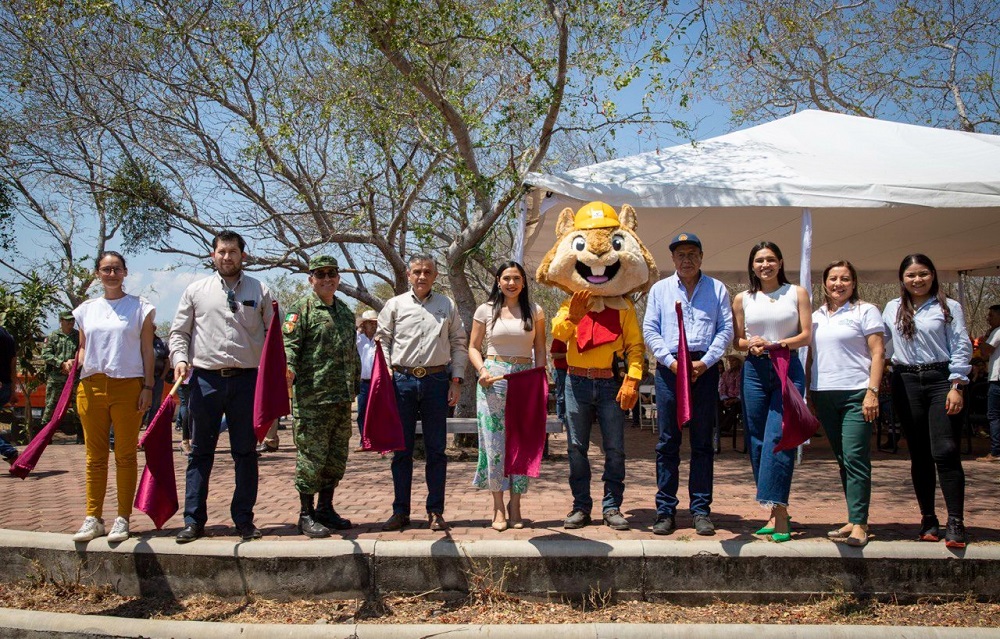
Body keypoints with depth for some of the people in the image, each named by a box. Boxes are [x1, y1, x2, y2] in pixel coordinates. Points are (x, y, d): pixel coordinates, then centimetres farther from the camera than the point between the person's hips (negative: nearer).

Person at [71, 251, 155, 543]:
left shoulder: (140, 308, 6)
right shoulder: (87, 309, 15)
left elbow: (147, 350, 4)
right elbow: (83, 347, 21)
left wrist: (148, 387, -3)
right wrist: (76, 363, -2)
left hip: (127, 386, -3)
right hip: (92, 386, 3)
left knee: (126, 455, 1)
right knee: (95, 456, 5)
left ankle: (122, 519, 6)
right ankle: (93, 518, 11)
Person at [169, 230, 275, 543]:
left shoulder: (260, 291, 7)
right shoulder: (196, 290, 8)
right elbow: (179, 331, 11)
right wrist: (180, 358, -6)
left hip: (247, 379, 0)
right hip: (205, 379, 0)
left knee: (246, 452, 6)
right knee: (200, 452, 7)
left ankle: (244, 520, 15)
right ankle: (193, 520, 15)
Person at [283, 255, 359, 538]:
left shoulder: (346, 312, 18)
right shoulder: (301, 308, -3)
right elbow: (289, 344, -13)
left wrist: (354, 386, 23)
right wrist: (288, 370, -31)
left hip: (342, 398, 7)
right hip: (311, 398, -7)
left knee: (337, 457, 11)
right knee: (311, 456, -3)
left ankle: (326, 509, 24)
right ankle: (306, 516, 7)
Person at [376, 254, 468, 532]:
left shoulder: (447, 306, 10)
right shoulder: (395, 305, 8)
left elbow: (459, 344, 10)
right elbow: (382, 340, 8)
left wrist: (456, 380, 2)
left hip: (436, 381, 0)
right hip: (402, 380, 0)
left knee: (436, 449, 4)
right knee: (401, 449, 5)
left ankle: (435, 511, 12)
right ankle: (401, 511, 13)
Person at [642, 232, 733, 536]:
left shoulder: (717, 289, 11)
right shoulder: (660, 289, 13)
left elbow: (726, 329, 4)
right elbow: (649, 329, 6)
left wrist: (705, 362, -9)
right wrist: (671, 361, -8)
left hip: (704, 368, 0)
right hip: (669, 367, 0)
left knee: (703, 442, 3)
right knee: (667, 442, 1)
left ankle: (701, 510, 9)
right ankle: (665, 510, 6)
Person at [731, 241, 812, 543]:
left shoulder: (797, 293, 6)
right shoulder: (743, 299, 11)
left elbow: (806, 335, 1)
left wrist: (775, 344, -14)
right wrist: (751, 345, -9)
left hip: (788, 370, -3)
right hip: (754, 371, 3)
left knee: (778, 438, -14)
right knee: (757, 441, 2)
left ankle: (779, 511, -13)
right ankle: (776, 512, 11)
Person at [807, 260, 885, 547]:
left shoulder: (865, 311, 1)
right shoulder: (816, 316, 16)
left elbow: (877, 353, -4)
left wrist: (872, 391, -13)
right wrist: (807, 394, 12)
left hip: (856, 394, -5)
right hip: (824, 395, 5)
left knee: (855, 459, -11)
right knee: (842, 460, 8)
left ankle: (858, 524, -9)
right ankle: (855, 519, 14)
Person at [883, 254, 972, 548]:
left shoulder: (949, 307, 3)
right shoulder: (892, 308, 13)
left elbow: (961, 347, -1)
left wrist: (956, 387, -8)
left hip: (940, 380, -3)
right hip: (906, 383, 3)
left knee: (945, 452, -11)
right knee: (919, 455, 7)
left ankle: (955, 523, -7)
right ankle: (928, 520, 14)